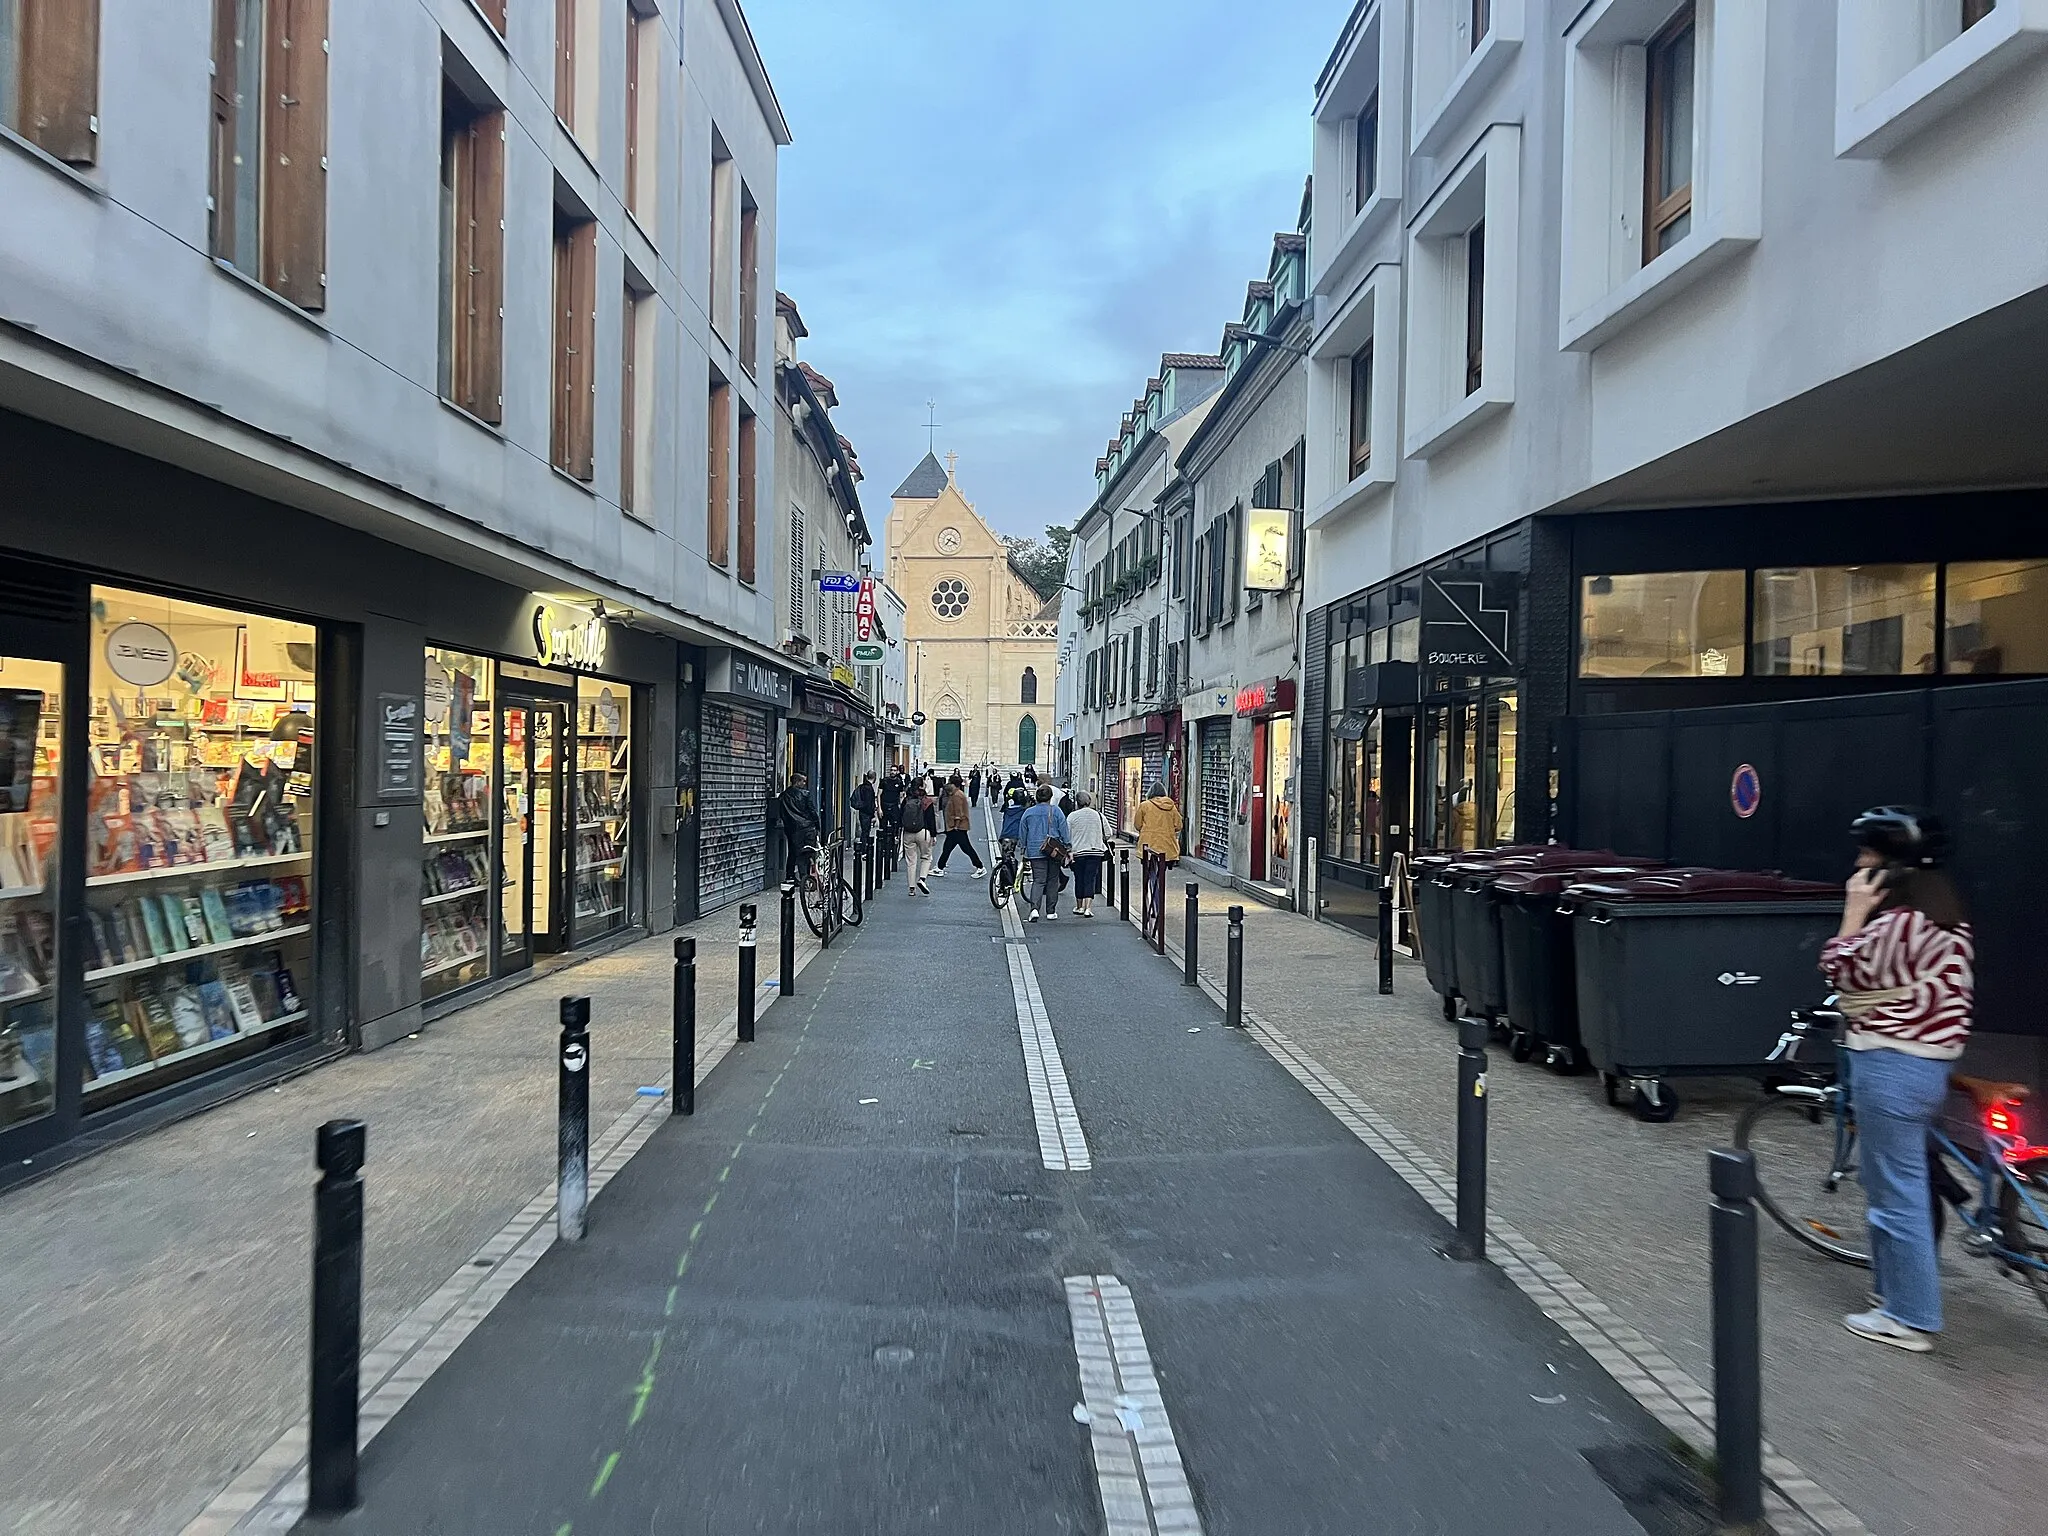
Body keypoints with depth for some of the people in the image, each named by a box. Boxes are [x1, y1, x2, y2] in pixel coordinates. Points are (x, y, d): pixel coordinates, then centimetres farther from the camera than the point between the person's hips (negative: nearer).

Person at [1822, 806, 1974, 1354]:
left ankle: (1909, 1319, 8)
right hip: (1932, 1060, 10)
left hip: (1890, 1064, -10)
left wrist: (1855, 911, -9)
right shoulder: (1947, 915, 10)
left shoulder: (1896, 920, -21)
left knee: (1896, 1192, -1)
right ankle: (1895, 1290, 32)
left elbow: (1841, 970, -12)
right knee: (1894, 1182, 21)